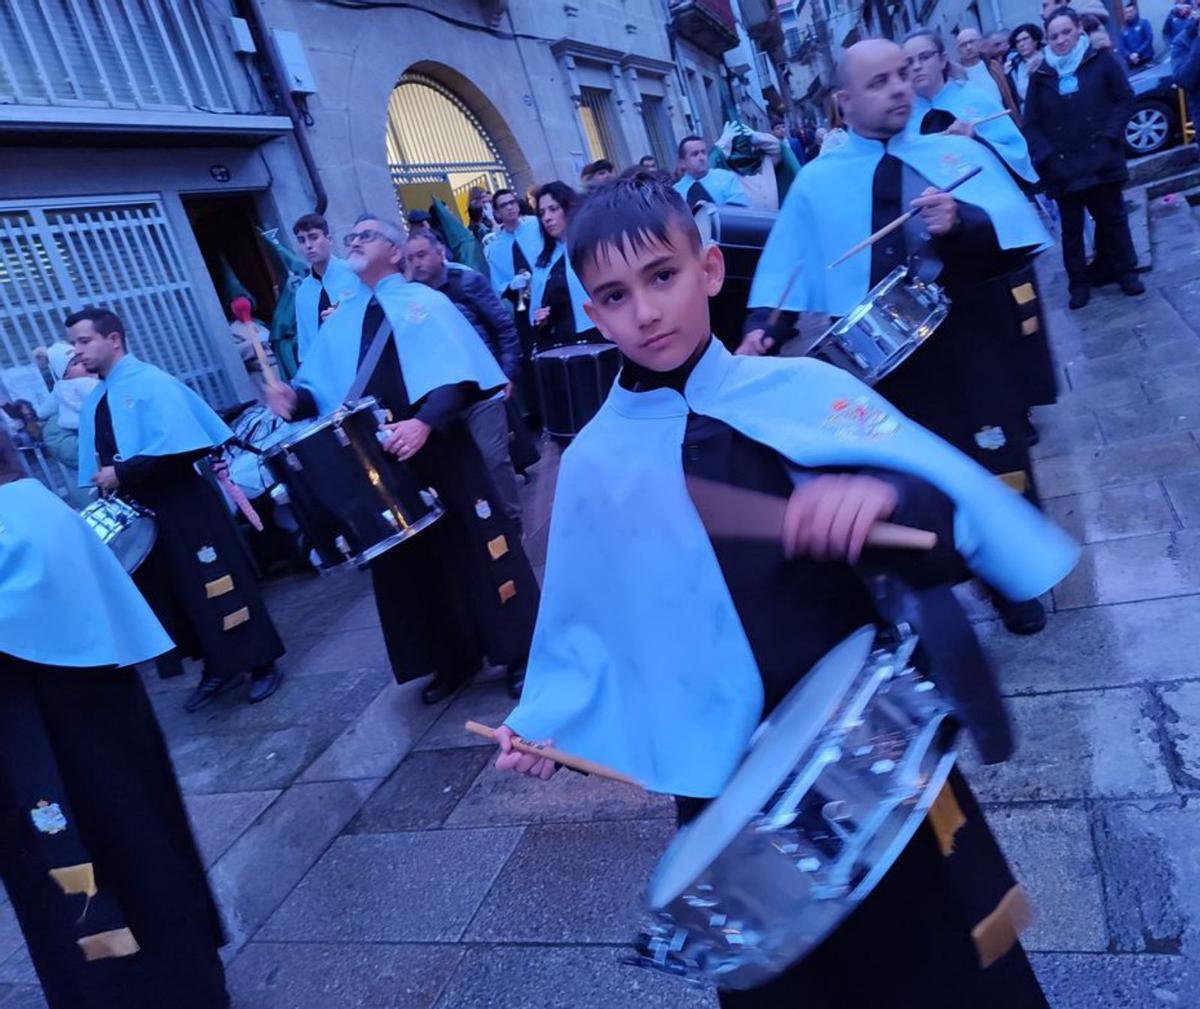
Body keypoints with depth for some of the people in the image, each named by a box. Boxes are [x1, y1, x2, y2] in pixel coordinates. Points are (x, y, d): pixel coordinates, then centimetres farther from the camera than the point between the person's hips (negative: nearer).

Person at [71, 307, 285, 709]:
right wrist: (103, 485, -4)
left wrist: (123, 473, -21)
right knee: (172, 595, 13)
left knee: (217, 586, -1)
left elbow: (180, 446, -23)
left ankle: (262, 664, 10)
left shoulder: (150, 382, -12)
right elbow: (101, 465, 14)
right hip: (137, 513, 8)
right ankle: (218, 668, 26)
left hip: (183, 508, -8)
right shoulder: (93, 405, 12)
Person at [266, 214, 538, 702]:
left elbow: (457, 377, -12)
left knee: (480, 549, -1)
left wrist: (425, 422, -28)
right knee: (412, 562, 10)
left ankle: (521, 655, 13)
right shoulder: (339, 323, 15)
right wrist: (295, 398, -10)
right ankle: (454, 662, 25)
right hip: (376, 458, 5)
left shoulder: (427, 303, 0)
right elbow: (323, 389, 13)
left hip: (440, 451, -5)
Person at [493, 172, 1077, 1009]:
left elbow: (959, 517, -16)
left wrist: (886, 501, -36)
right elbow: (595, 624, 5)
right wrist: (546, 720, -8)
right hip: (726, 779, 2)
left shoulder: (805, 391, -10)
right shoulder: (593, 466, -4)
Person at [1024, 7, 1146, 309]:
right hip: (1063, 168, 1)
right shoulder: (1040, 75, 3)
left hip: (1101, 161, 0)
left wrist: (1109, 136, -11)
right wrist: (1046, 157, -10)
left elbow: (1124, 100, 2)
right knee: (1071, 229, 8)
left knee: (1113, 219, 10)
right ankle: (1079, 283, 18)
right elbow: (1031, 124, 2)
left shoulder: (1101, 60, 2)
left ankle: (1126, 272, 24)